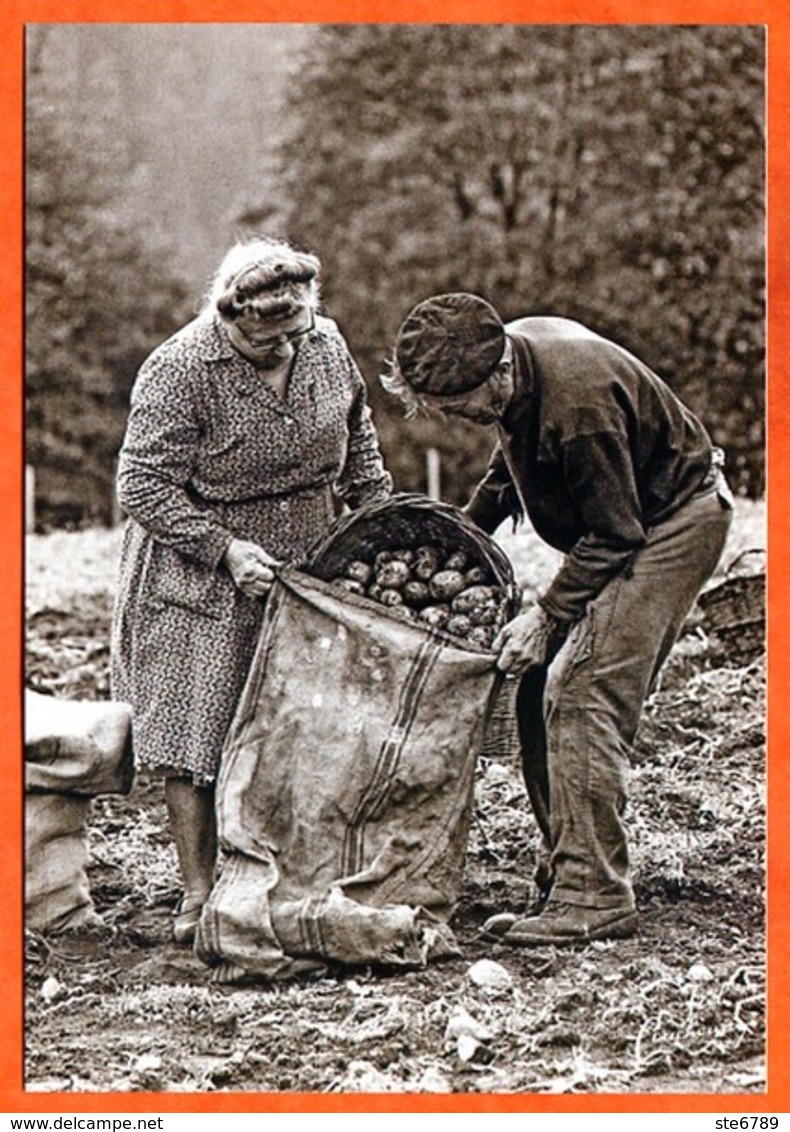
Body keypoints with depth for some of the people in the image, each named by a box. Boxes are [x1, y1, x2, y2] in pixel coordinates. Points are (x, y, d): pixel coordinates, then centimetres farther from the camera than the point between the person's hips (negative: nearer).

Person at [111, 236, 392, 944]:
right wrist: (225, 549, -24)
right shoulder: (180, 371, -20)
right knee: (195, 728, -3)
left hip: (307, 568, 5)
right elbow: (143, 487, -18)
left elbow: (358, 445, 14)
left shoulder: (326, 345, -2)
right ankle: (199, 896, 4)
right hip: (202, 582, -5)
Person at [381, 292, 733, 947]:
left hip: (674, 518, -9)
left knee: (581, 691, -18)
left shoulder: (577, 400, -33)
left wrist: (547, 616, -23)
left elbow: (613, 534, -25)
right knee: (541, 692, 3)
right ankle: (567, 882, 7)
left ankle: (595, 897, -17)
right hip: (616, 522, 9)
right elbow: (512, 461, 15)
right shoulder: (509, 354, -6)